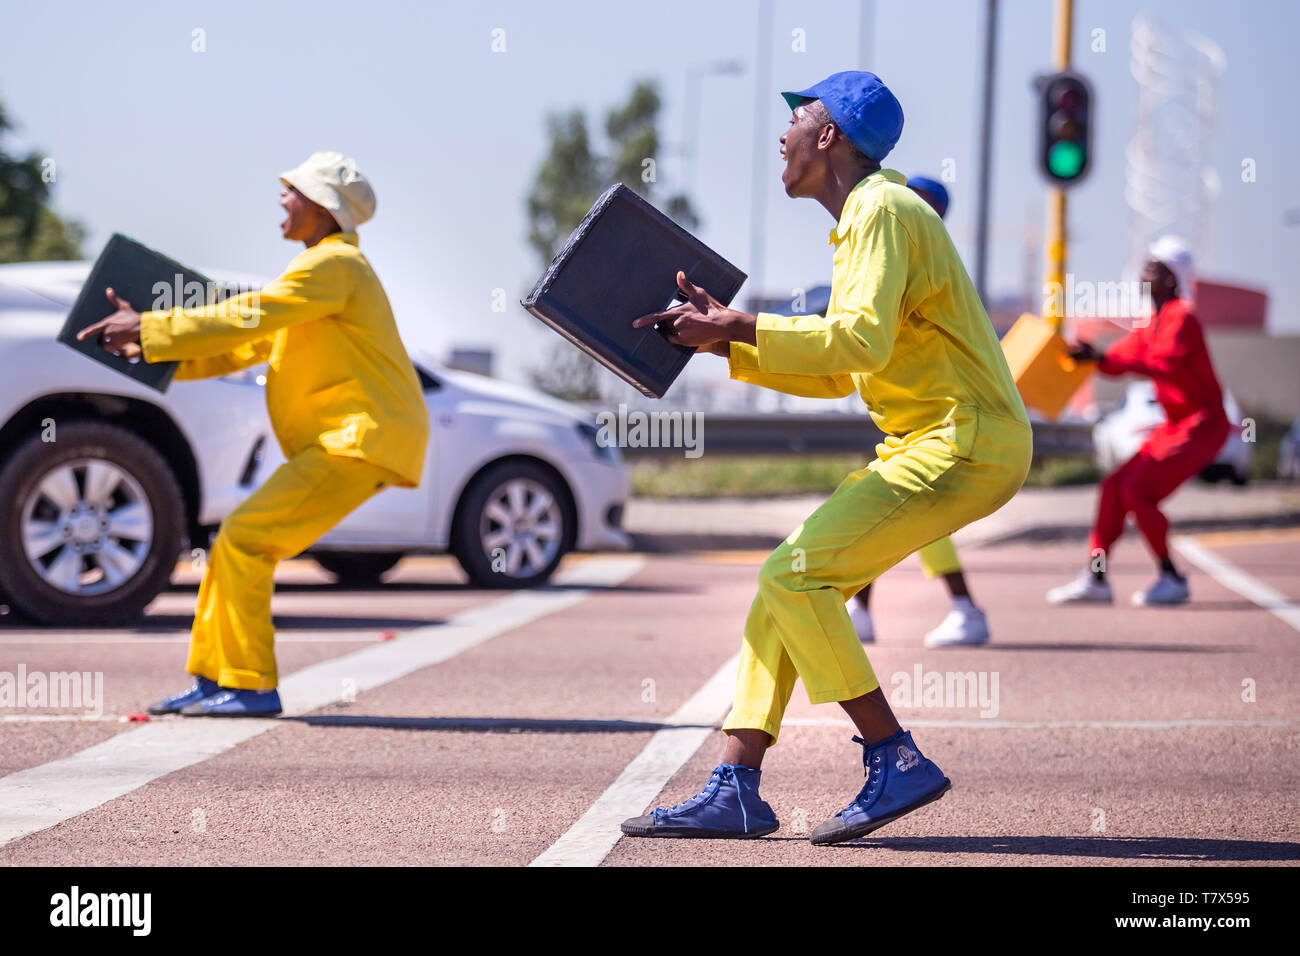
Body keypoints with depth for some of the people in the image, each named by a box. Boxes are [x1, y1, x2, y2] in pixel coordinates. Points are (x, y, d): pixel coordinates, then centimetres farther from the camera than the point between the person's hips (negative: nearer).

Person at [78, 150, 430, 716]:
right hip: (344, 438, 10)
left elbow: (245, 318, -19)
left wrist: (150, 327, -15)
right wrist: (149, 345, 7)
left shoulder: (334, 266, -10)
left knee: (243, 540, -14)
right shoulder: (318, 270, 23)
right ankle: (212, 677, 13)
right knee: (239, 543, 9)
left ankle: (251, 685, -12)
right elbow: (245, 348, 19)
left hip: (361, 441, -10)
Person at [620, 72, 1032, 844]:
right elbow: (838, 374, 23)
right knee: (788, 583, 5)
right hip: (926, 445, 10)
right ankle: (736, 792, 4)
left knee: (795, 576, -16)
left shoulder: (884, 210, -11)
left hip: (966, 445, -10)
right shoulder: (865, 218, 20)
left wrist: (737, 327, -20)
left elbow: (861, 342, -25)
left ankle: (897, 763, -11)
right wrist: (726, 339, 15)